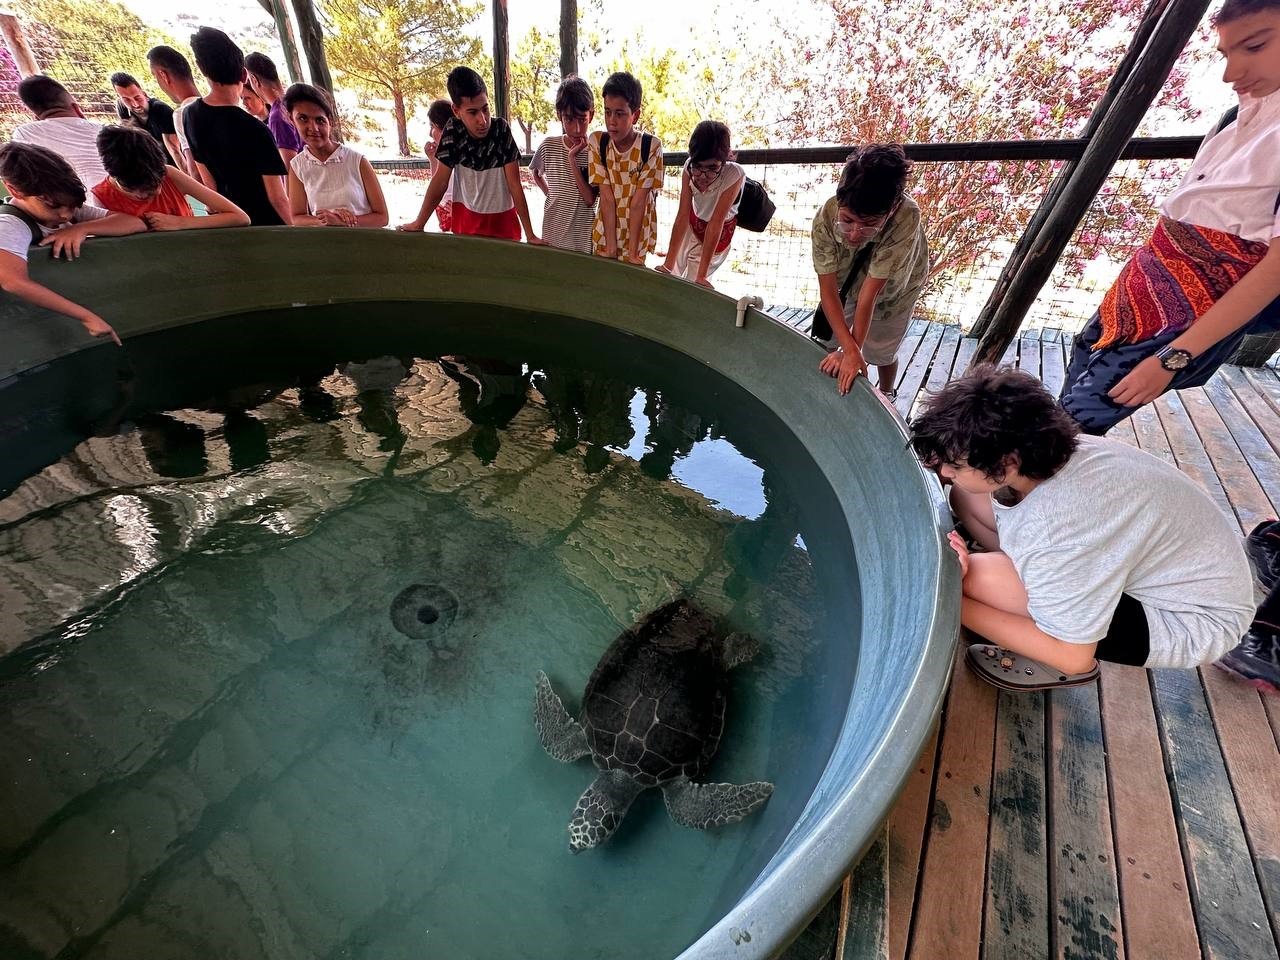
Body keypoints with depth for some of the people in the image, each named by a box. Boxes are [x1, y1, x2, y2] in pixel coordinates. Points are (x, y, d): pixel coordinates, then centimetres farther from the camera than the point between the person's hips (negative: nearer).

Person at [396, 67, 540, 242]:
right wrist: (419, 223, -5)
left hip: (502, 218, -1)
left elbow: (515, 184, -17)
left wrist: (530, 234, -23)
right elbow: (440, 180, -6)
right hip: (466, 216, 2)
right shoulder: (453, 131, -12)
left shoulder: (501, 129, -16)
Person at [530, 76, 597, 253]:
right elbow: (536, 174, 18)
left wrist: (572, 159, -17)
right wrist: (549, 192, 3)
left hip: (584, 237, -2)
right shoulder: (548, 146, -1)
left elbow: (590, 199, -16)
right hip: (553, 233, 2)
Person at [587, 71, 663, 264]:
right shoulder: (597, 141, -4)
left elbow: (639, 201, -14)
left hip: (638, 235, -2)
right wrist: (611, 248, -16)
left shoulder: (652, 146, -10)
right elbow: (607, 198, -10)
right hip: (604, 234, 2)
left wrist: (632, 251, -18)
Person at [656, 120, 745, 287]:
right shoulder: (690, 167, -27)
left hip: (718, 234, -3)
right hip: (694, 222, 4)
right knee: (673, 272, 19)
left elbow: (715, 224, -38)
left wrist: (701, 276, -41)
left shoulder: (734, 174, -36)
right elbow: (683, 216, -29)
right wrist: (668, 264, -34)